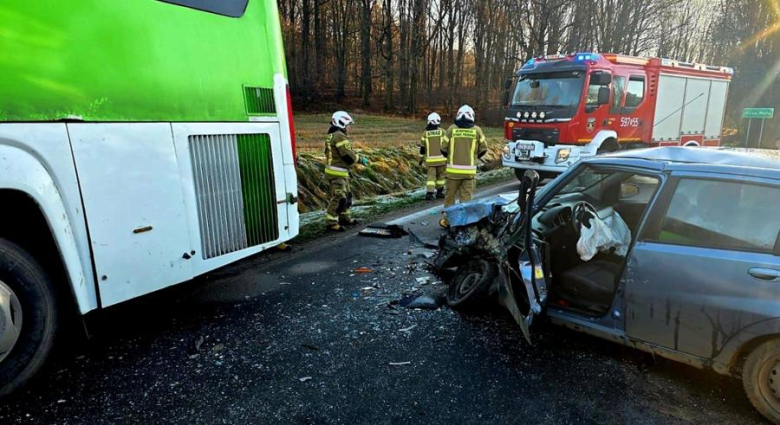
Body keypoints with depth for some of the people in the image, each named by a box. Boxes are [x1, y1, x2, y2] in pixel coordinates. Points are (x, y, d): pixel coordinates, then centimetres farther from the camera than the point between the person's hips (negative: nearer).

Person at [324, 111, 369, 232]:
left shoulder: (331, 135, 16)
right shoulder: (339, 136, -16)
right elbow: (348, 155, -19)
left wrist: (359, 157, 13)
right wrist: (361, 159, -6)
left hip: (333, 170, 11)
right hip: (338, 172, -11)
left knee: (345, 195, 20)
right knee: (338, 197, -8)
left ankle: (345, 217, 30)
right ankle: (331, 222, -4)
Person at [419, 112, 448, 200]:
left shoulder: (426, 133, 1)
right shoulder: (442, 132, -3)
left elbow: (422, 147, 5)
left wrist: (421, 158, 15)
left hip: (430, 159, 1)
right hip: (441, 158, -1)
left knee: (431, 176, 1)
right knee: (440, 176, 14)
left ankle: (429, 193, -12)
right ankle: (439, 192, 21)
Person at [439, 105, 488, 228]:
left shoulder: (451, 129, -3)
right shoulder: (477, 130, 0)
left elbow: (443, 148, -1)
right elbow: (483, 149, 6)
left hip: (453, 169, 0)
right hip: (470, 170, 1)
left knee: (450, 195, 10)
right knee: (466, 197, 7)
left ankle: (446, 220, 18)